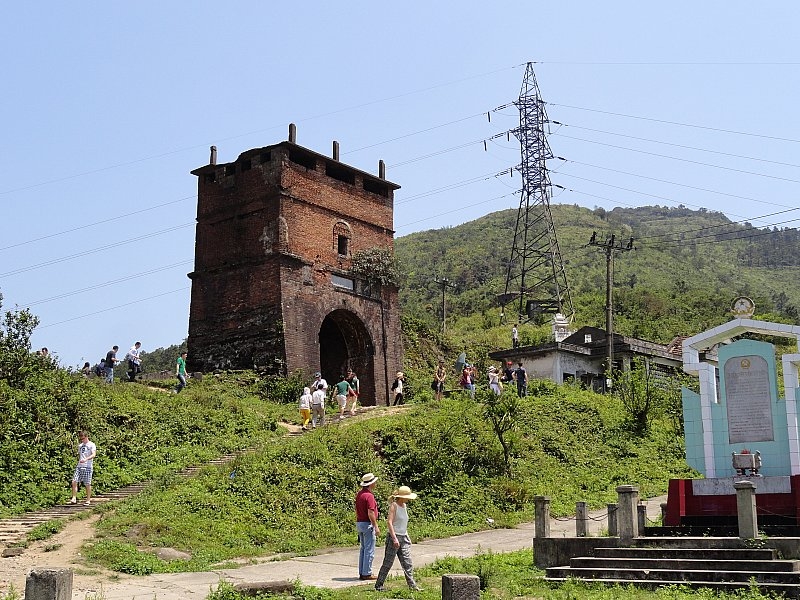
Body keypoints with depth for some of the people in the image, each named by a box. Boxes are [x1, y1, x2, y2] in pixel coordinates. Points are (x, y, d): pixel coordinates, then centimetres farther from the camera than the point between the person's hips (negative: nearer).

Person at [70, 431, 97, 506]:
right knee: (74, 482, -7)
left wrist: (86, 459, -29)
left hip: (88, 467, -6)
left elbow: (93, 455, -15)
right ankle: (74, 498, -5)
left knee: (87, 484, -1)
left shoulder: (91, 445, -2)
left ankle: (88, 500, 8)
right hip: (79, 466, 6)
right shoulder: (80, 446, 19)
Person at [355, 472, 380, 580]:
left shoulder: (359, 493, 10)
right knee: (369, 550, -3)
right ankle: (367, 573, 0)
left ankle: (362, 573, 18)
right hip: (368, 524, -9)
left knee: (363, 549, 14)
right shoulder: (369, 496, -18)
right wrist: (376, 527, -17)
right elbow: (370, 513, -22)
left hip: (359, 523, 9)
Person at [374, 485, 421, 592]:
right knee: (388, 563, -1)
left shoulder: (404, 506, 12)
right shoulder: (394, 505, -11)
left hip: (404, 538, 7)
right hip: (394, 537, -7)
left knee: (407, 563, 4)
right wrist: (394, 538, -24)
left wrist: (407, 537, 19)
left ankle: (412, 585, 5)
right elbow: (389, 522, -18)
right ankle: (378, 585, 9)